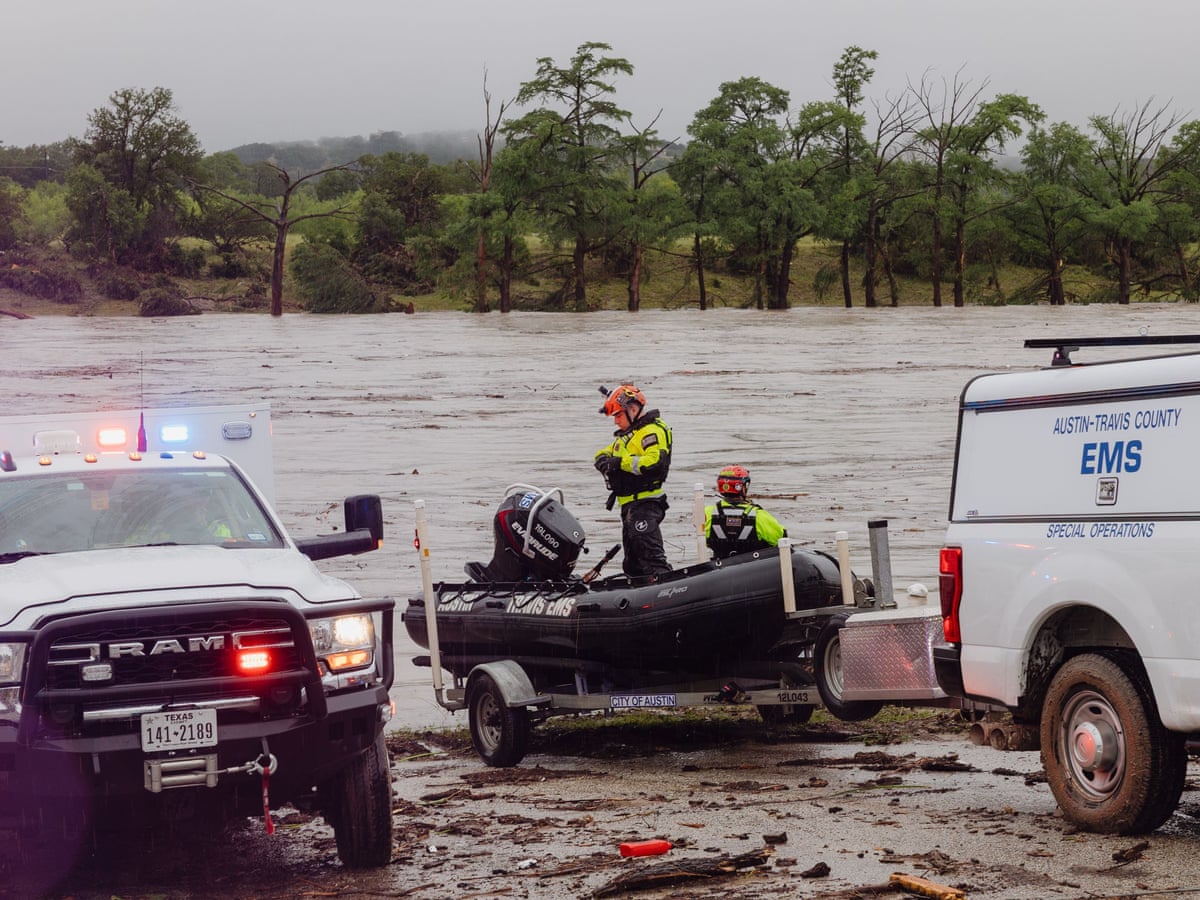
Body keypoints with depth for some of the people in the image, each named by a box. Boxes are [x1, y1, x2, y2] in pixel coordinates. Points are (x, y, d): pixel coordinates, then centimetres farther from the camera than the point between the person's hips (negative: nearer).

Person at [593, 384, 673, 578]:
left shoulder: (652, 431, -12)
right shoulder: (628, 433, 20)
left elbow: (655, 462, -27)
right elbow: (605, 452, 24)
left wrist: (622, 462, -21)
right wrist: (603, 459, -2)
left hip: (645, 502, -10)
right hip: (629, 504, 10)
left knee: (649, 550, -21)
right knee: (633, 560, 14)